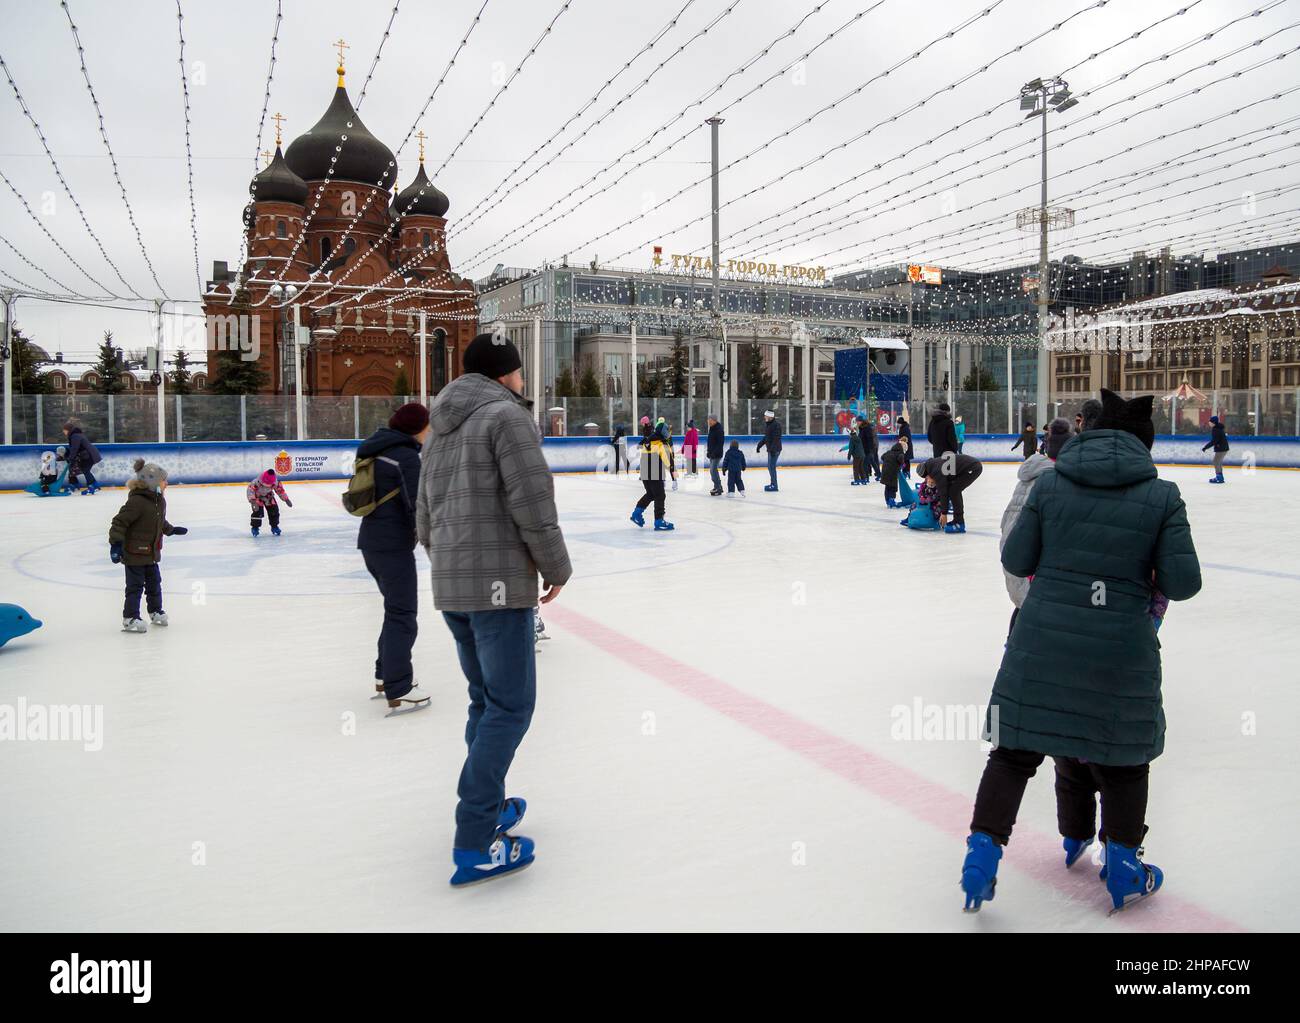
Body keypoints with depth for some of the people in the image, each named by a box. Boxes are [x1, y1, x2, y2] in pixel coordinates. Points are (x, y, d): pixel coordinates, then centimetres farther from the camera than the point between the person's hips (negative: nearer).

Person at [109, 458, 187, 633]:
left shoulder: (160, 501, 5)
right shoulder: (136, 501, -24)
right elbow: (119, 522, -24)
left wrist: (172, 530, 35)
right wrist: (115, 544, -27)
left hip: (152, 552, 9)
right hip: (134, 553, -8)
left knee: (155, 582, 18)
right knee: (135, 586, 0)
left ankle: (156, 612, 33)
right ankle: (130, 618, 10)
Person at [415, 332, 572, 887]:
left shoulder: (441, 429, 17)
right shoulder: (507, 414, -10)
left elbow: (424, 519, 19)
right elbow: (532, 504, -17)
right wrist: (557, 569, -5)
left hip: (449, 587, 9)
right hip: (499, 585, -9)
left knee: (486, 701, 19)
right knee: (509, 707, -5)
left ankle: (490, 807, 30)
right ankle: (475, 844, -5)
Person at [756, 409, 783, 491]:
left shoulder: (776, 424, -16)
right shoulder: (766, 424, 13)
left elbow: (776, 438, -23)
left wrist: (773, 449, -28)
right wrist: (759, 445, 24)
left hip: (775, 449, -10)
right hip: (770, 448, 10)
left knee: (772, 466, -10)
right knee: (770, 466, 14)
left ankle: (774, 485, -6)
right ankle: (773, 483, 25)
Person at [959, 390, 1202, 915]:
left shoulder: (1050, 483, 0)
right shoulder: (1162, 496, -3)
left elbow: (1015, 560, 2)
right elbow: (1183, 583, -6)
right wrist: (1143, 572, 15)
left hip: (1043, 639, 1)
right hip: (1121, 649, 0)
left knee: (1016, 749, 12)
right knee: (1123, 757, 18)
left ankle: (984, 847, 10)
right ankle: (1122, 869, 29)